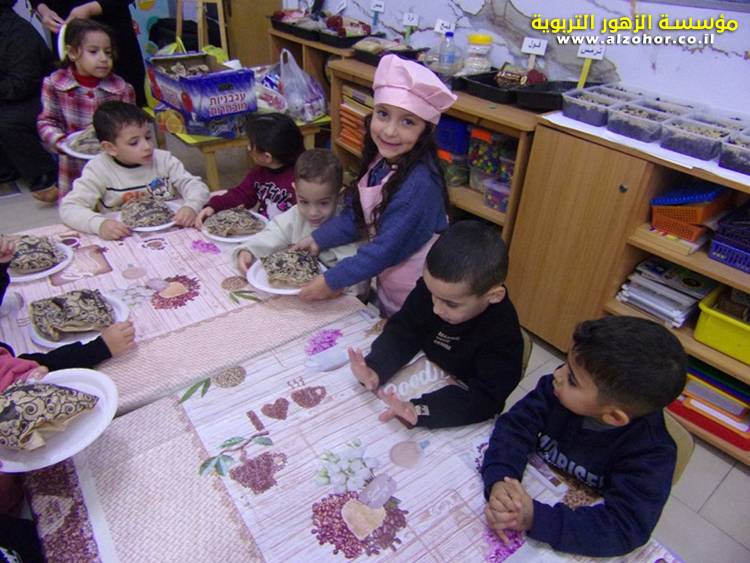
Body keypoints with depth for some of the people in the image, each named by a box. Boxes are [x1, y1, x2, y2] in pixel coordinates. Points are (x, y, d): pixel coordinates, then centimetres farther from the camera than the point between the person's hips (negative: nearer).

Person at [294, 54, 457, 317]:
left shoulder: (418, 183, -31)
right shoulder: (381, 160, -7)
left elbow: (387, 248, -29)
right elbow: (356, 214, 5)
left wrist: (331, 281, -22)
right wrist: (318, 239, -1)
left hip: (416, 298, -7)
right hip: (386, 284, 7)